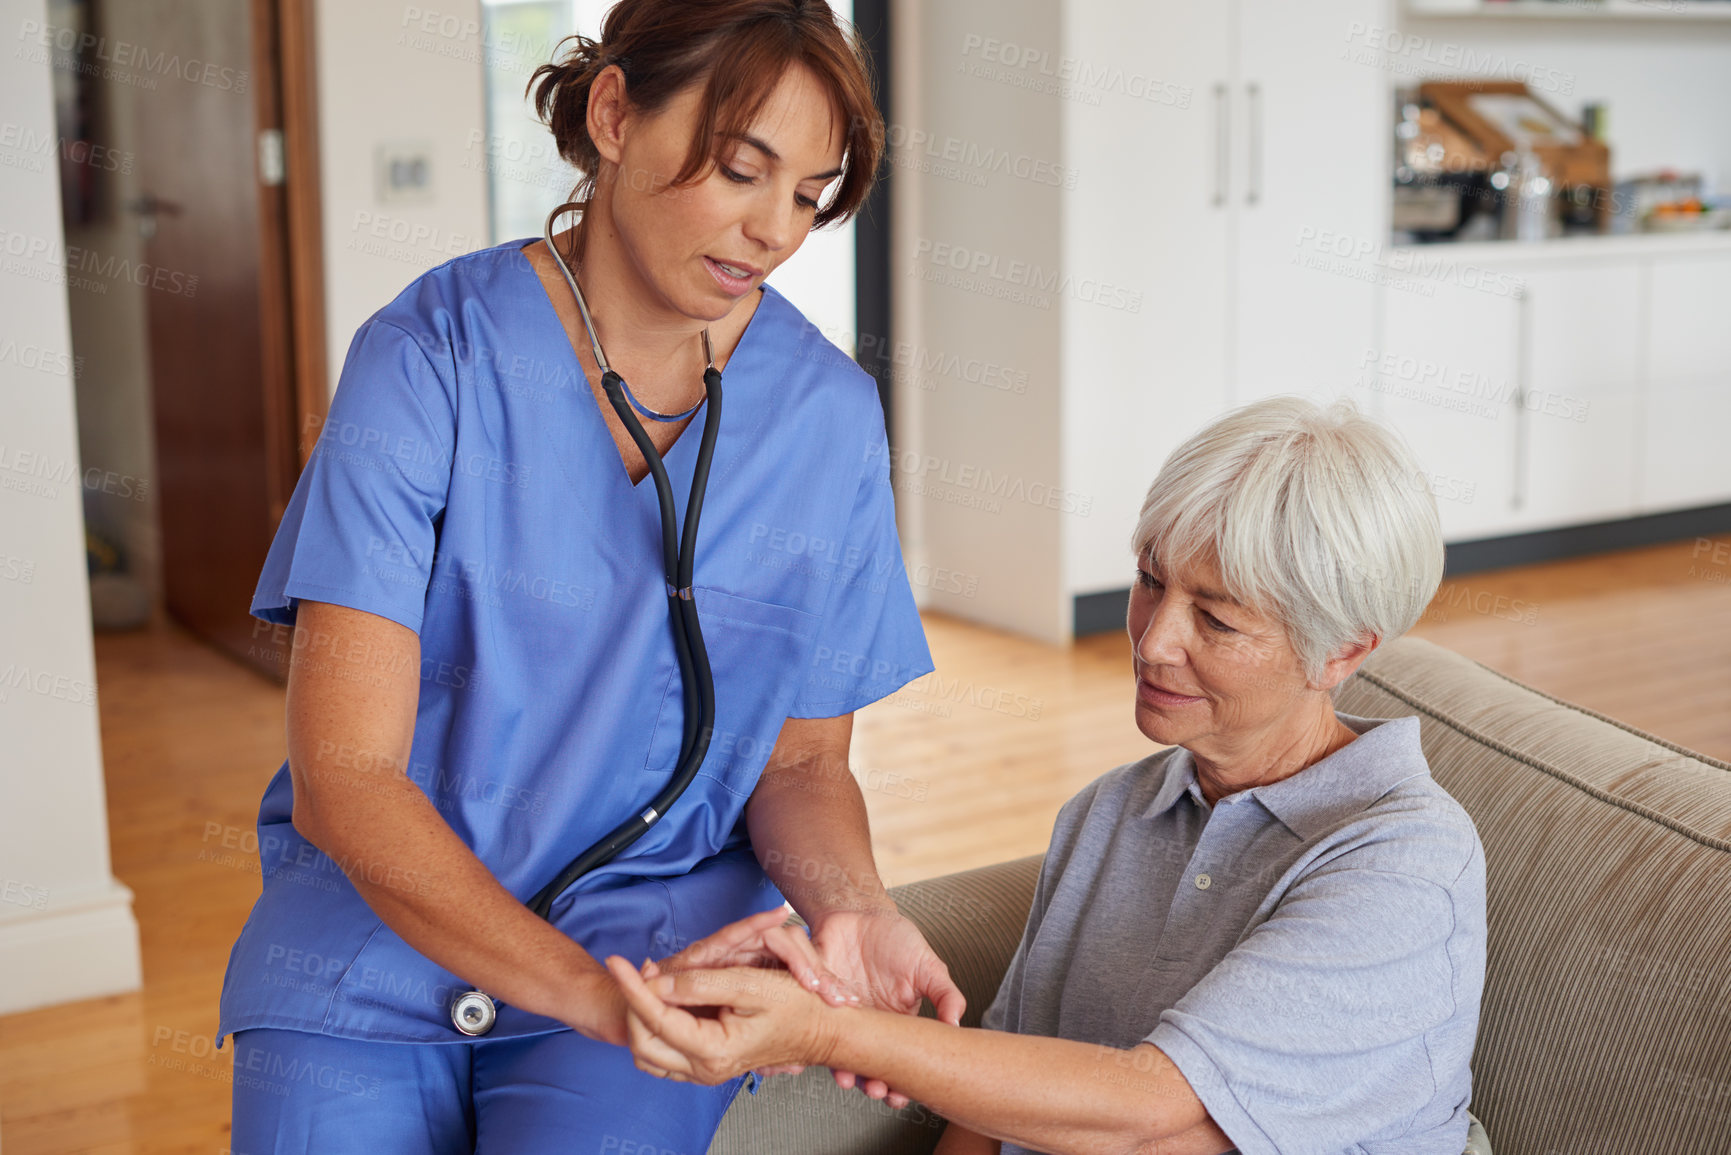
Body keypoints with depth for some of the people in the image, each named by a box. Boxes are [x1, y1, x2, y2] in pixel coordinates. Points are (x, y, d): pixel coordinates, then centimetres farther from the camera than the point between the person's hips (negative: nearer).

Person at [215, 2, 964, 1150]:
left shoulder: (829, 413, -3)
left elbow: (801, 759, 5)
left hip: (660, 930, 1)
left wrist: (847, 899, -17)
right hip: (379, 935, 0)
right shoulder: (432, 358, -11)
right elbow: (340, 780, -16)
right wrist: (596, 991, -28)